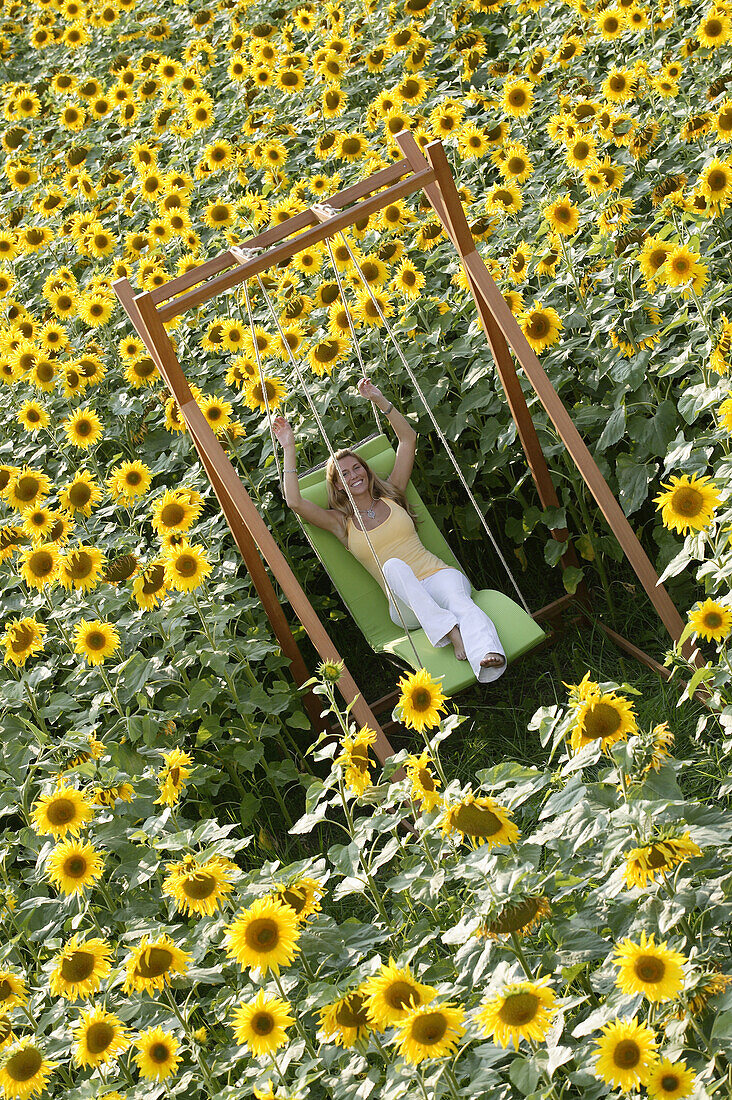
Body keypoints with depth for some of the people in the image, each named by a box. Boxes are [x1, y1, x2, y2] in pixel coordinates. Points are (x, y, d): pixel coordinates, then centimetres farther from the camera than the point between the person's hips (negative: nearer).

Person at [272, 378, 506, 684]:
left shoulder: (391, 496, 18)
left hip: (437, 575, 2)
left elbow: (408, 438, 17)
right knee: (393, 565, -36)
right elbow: (294, 502, -3)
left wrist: (379, 400, 10)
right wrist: (289, 449, 1)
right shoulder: (341, 523, 13)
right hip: (405, 607, -2)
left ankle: (488, 654, -65)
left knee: (456, 597, -35)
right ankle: (452, 633, -52)